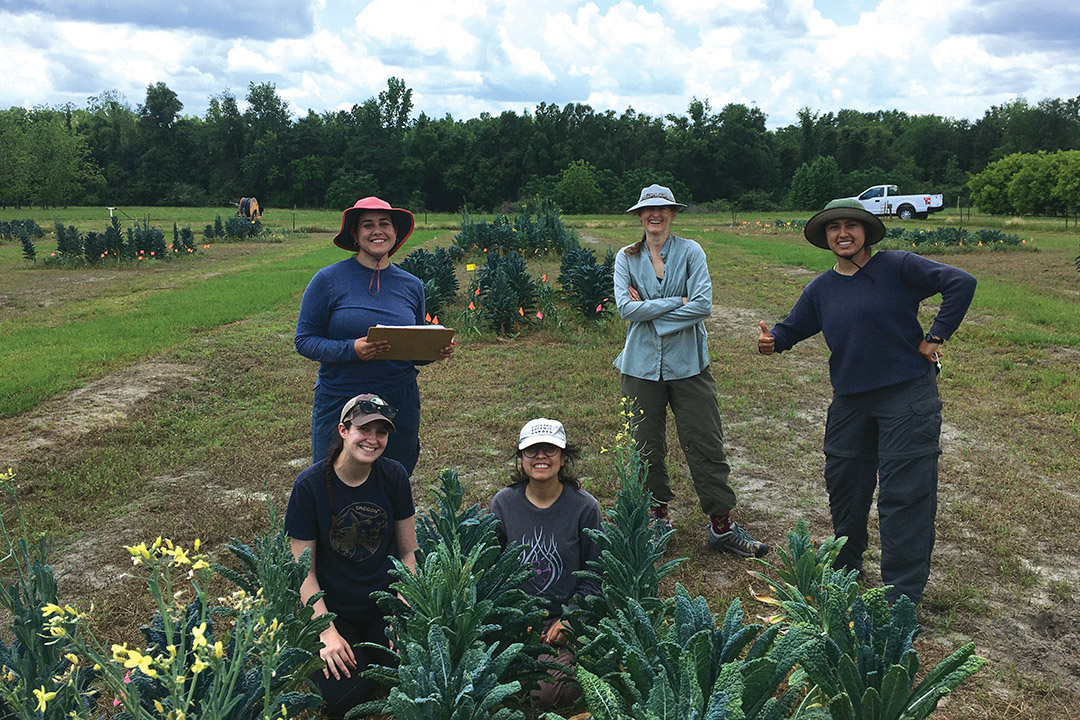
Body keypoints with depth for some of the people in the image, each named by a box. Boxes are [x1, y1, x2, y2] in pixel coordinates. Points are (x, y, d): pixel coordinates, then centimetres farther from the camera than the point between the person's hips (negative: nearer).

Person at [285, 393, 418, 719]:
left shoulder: (394, 476, -6)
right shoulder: (310, 485, -14)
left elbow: (409, 551, 2)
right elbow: (304, 571, -10)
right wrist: (328, 632, -16)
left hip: (385, 603, 2)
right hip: (332, 609, -2)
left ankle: (372, 649, 15)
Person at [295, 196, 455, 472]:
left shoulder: (412, 286, 7)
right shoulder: (328, 280, -5)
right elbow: (304, 340, -5)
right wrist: (351, 349, -20)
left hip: (401, 404, 3)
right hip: (340, 400, -3)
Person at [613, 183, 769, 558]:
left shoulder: (690, 251, 0)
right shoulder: (627, 258, 5)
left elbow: (704, 305, -12)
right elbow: (626, 307, -9)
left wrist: (649, 311, -12)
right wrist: (677, 302, -13)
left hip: (687, 363, -1)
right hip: (641, 365, 1)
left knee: (706, 444, 2)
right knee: (646, 446, 9)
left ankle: (722, 525, 13)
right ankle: (656, 516, 28)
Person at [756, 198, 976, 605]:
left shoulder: (897, 267, -6)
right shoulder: (820, 289, 10)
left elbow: (960, 283, -9)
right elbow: (793, 328, 15)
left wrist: (936, 336, -11)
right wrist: (772, 341, -8)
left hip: (907, 393, -6)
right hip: (849, 400, 6)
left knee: (905, 491, -5)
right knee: (843, 482, 16)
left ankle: (902, 594, 2)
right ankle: (846, 565, 37)